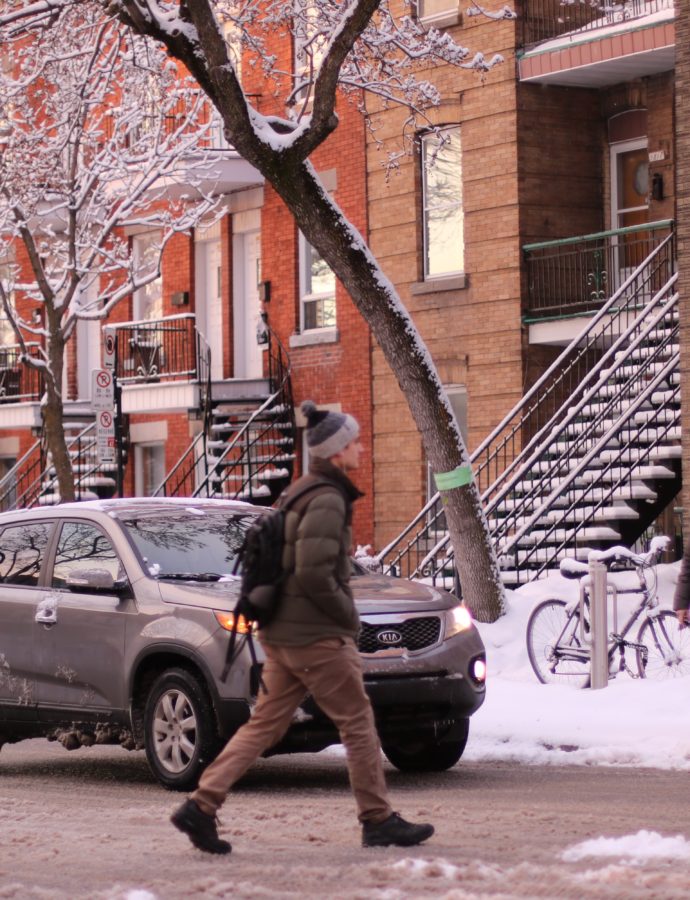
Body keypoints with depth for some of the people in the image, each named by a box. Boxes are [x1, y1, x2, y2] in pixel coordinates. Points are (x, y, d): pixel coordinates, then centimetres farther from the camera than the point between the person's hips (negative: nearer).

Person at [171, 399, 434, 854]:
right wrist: (348, 616, -10)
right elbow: (314, 574, -24)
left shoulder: (301, 493, 16)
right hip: (316, 635, -9)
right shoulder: (327, 500, -16)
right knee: (358, 723, 2)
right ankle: (379, 821, 10)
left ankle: (201, 806, 2)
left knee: (265, 724, 9)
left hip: (282, 634, 9)